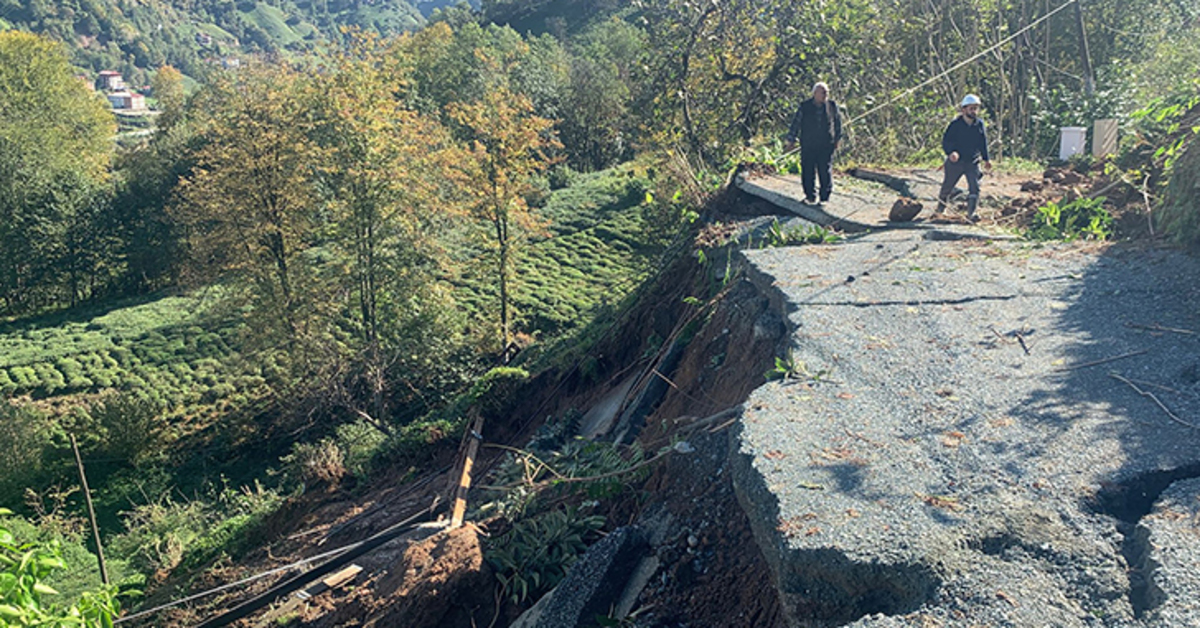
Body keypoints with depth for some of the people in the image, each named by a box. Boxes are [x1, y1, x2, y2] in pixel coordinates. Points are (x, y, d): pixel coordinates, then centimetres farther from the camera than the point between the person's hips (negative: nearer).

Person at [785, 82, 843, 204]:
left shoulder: (832, 106, 0)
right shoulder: (805, 107, -6)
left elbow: (838, 121, 14)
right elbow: (795, 123, 2)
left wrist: (838, 139, 17)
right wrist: (791, 141, 4)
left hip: (826, 146, 1)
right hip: (808, 146, -1)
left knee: (826, 172, 1)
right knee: (808, 172, 4)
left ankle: (825, 198, 12)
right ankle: (810, 196, 19)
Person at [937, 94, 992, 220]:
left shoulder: (979, 124, 2)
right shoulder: (955, 124, -9)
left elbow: (983, 143, 14)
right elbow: (945, 141, -12)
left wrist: (986, 159, 15)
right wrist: (951, 152, -31)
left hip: (972, 162, 2)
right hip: (955, 162, -2)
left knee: (975, 188, -13)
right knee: (947, 187, 13)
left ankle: (971, 213, -14)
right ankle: (940, 208, 37)